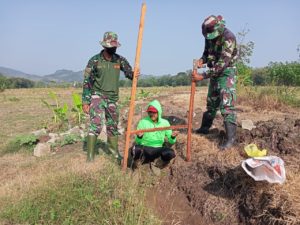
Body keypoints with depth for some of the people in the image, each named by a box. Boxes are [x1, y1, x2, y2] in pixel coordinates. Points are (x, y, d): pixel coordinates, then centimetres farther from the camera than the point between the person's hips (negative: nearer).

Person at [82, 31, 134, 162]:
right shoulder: (95, 61, -9)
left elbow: (129, 73, 4)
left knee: (113, 126, 13)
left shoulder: (120, 60, 0)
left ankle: (114, 151, 31)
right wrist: (85, 102, -9)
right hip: (97, 96, -4)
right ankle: (90, 155, -5)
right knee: (96, 125, -15)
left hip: (112, 98, 4)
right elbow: (87, 82, -7)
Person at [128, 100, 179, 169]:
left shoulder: (165, 123, 4)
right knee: (135, 150, -36)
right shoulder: (143, 122, -1)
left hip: (158, 149, 1)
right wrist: (139, 137, -21)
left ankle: (161, 161, 2)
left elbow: (171, 141, 7)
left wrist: (173, 137, -15)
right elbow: (138, 142, 1)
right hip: (145, 149, -1)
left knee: (170, 153, -31)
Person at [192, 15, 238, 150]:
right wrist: (202, 60, -10)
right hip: (214, 72, 7)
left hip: (227, 72, -7)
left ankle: (230, 138, -11)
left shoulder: (228, 38, -25)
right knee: (211, 102, 17)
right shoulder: (209, 35, -2)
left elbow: (222, 64, -29)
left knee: (227, 105, -14)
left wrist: (203, 76, -31)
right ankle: (205, 128, 32)